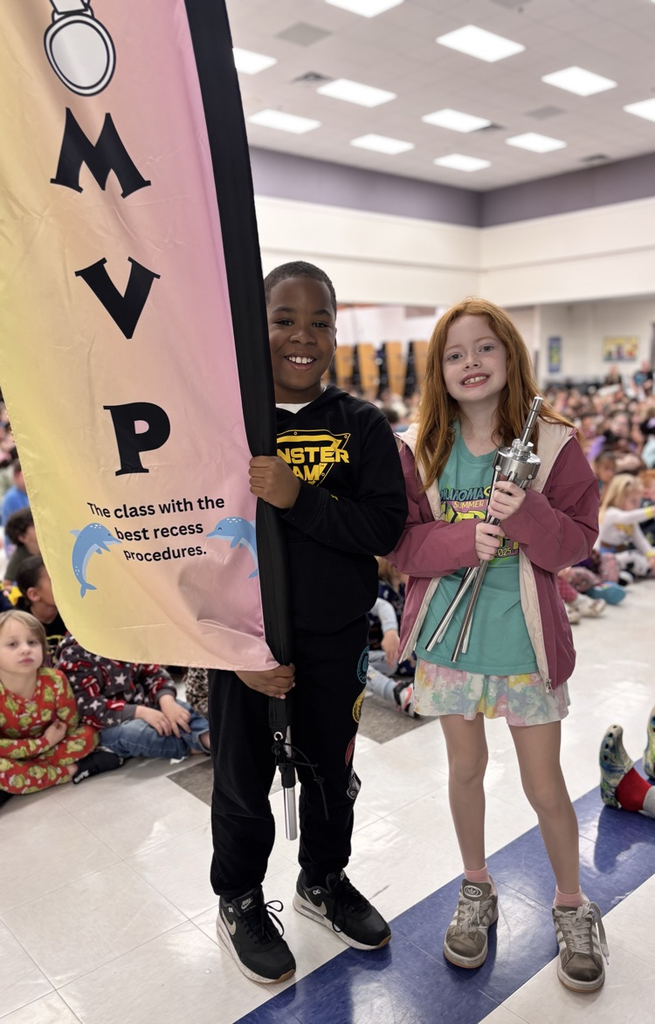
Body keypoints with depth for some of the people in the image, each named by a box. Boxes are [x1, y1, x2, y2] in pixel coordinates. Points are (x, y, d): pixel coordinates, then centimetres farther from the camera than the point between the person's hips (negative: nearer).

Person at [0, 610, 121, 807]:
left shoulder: (55, 681, -21)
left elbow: (70, 726, -10)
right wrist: (44, 743, -24)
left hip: (47, 744, 3)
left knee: (87, 735, -19)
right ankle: (73, 770, -19)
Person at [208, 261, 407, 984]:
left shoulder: (362, 427, -3)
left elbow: (385, 528, -13)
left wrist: (299, 498, -27)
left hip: (337, 639, 2)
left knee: (330, 768, 21)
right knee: (243, 781, 15)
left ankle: (324, 882, 48)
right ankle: (239, 903, 42)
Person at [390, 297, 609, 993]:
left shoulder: (552, 444, -7)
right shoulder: (419, 452, -3)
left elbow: (578, 540, -7)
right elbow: (401, 544, -5)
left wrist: (527, 515, -27)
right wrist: (464, 541, -22)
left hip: (527, 641, -1)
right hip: (448, 636, 2)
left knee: (544, 784, 10)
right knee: (465, 768, 18)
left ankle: (571, 907, 38)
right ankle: (476, 890, 42)